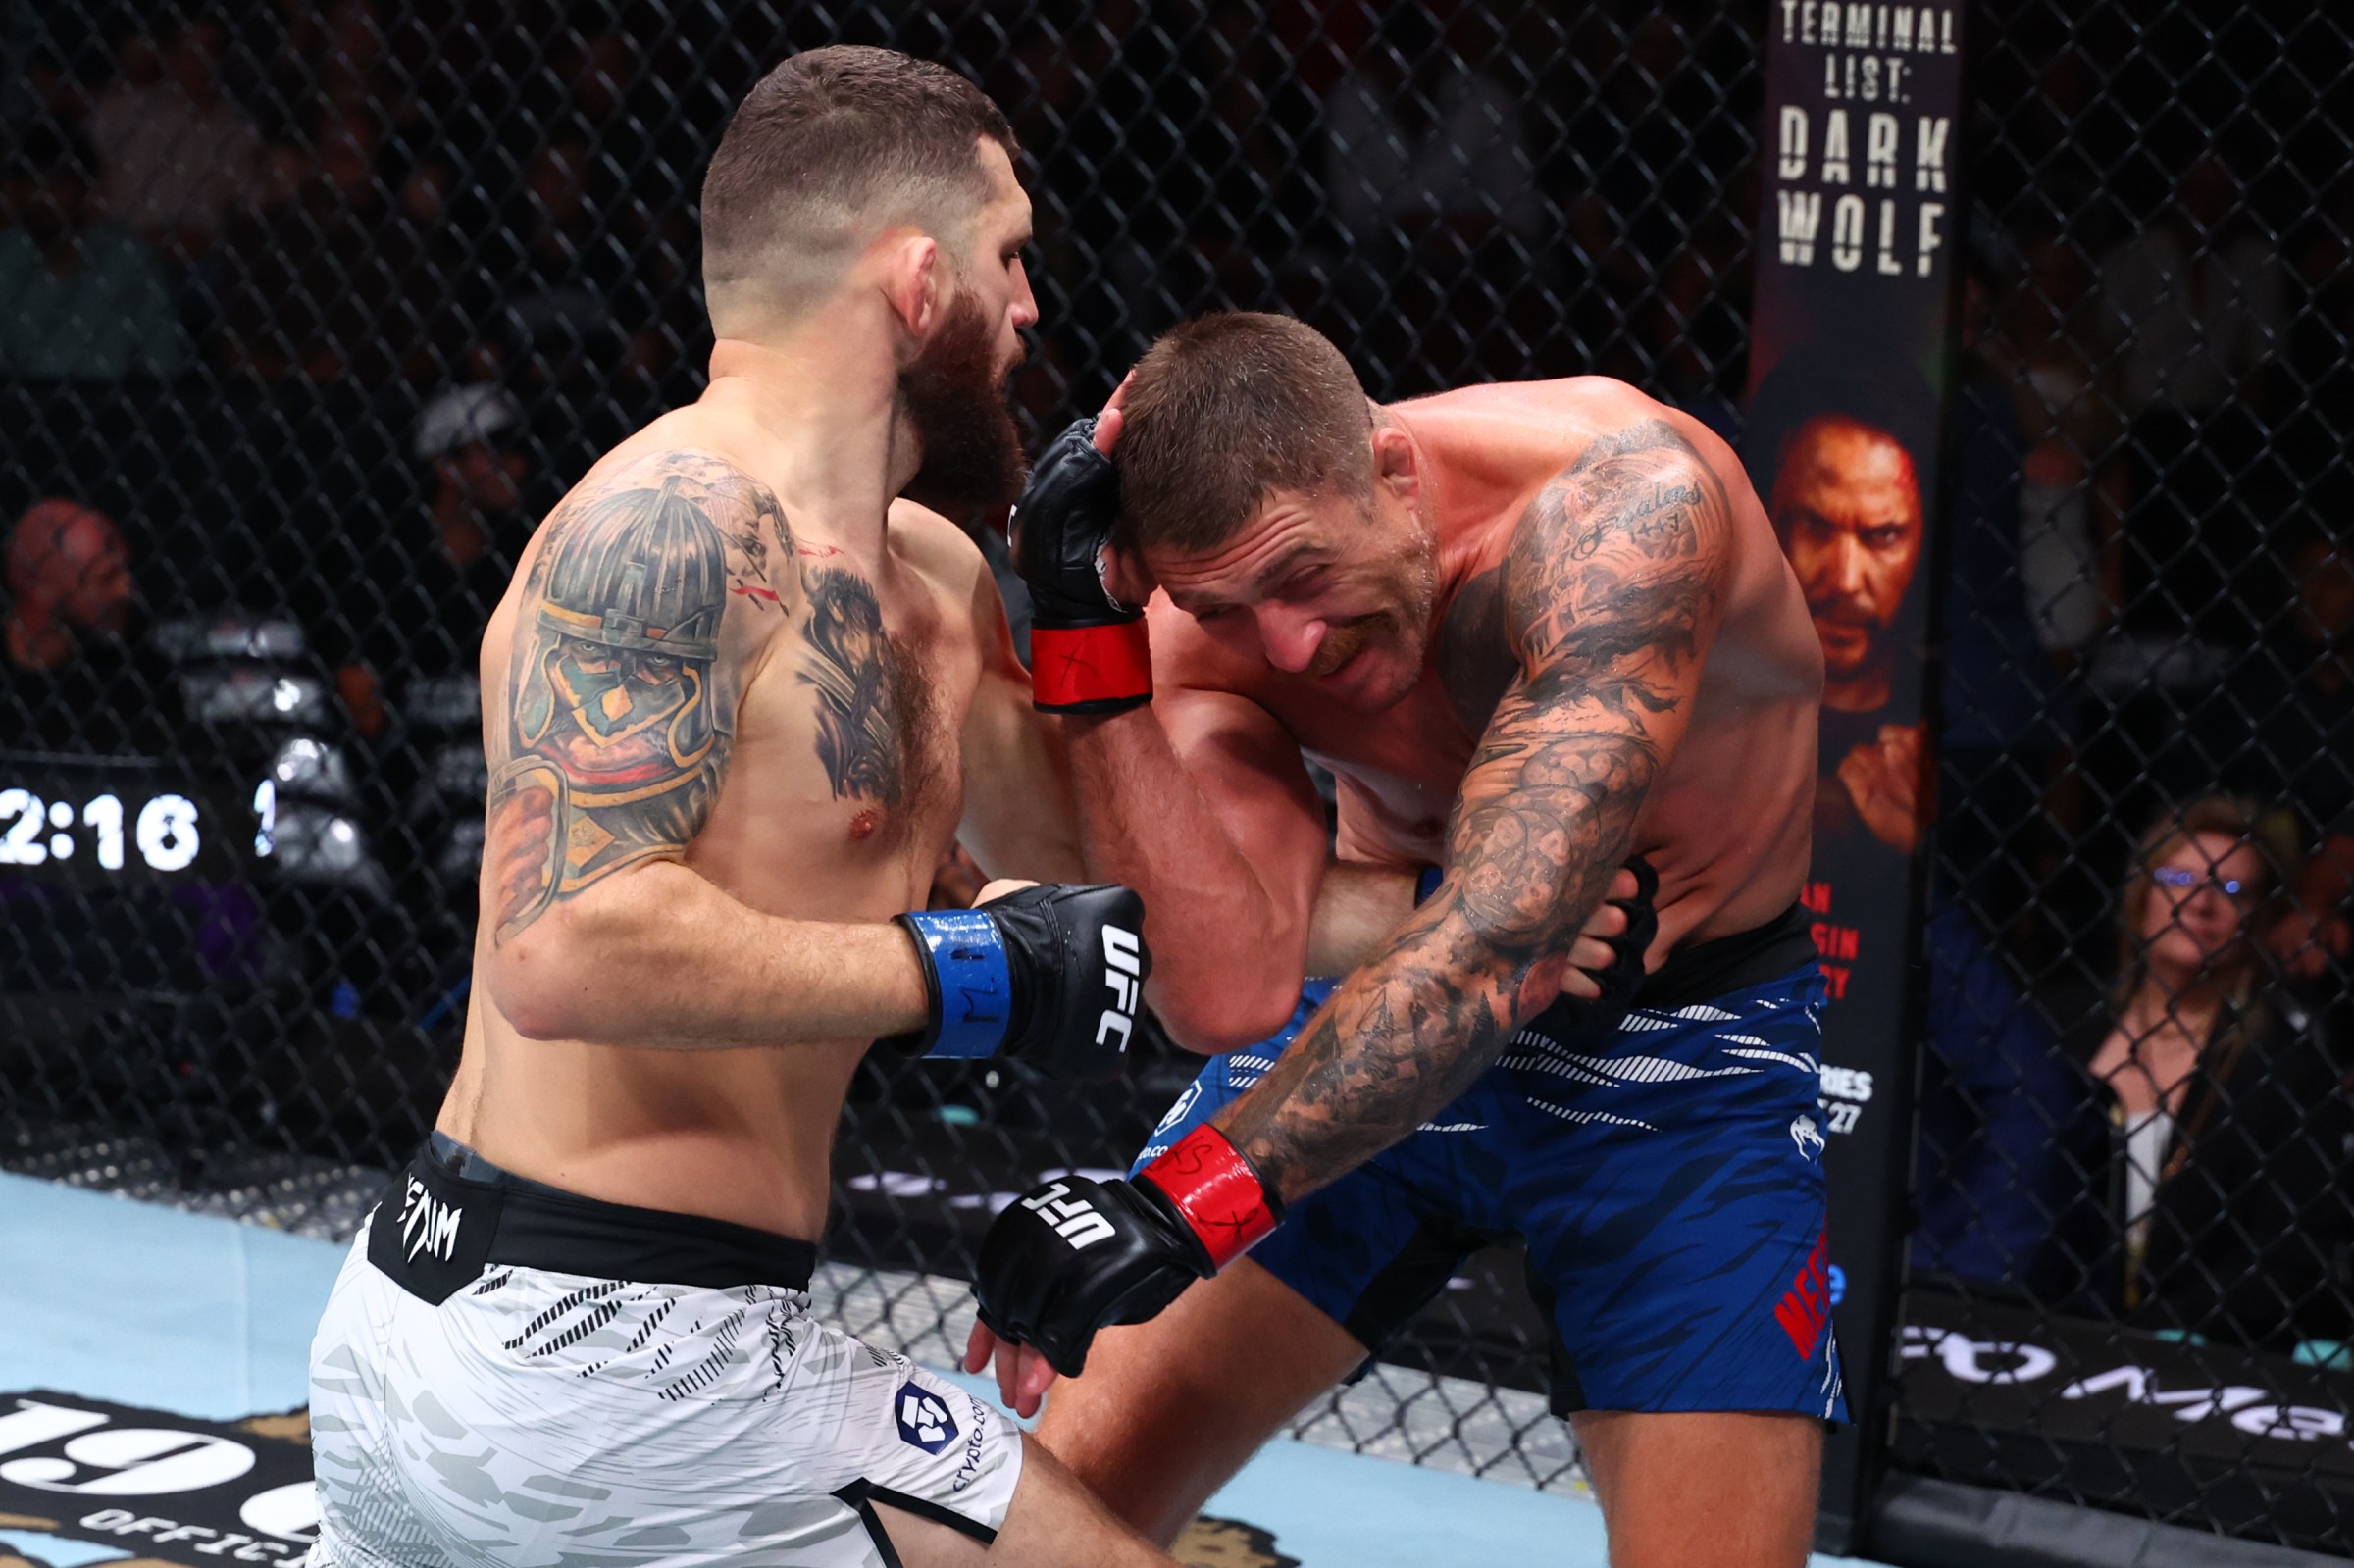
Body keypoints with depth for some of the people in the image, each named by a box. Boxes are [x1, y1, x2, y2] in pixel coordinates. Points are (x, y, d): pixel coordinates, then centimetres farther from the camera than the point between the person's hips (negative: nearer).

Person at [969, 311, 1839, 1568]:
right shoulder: (1208, 612, -18)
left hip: (1676, 1054, -3)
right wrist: (1084, 625, -36)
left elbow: (1496, 942, -42)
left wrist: (1185, 1201, -49)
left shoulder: (1625, 498, -33)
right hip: (1375, 1008, 3)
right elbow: (1230, 990, -30)